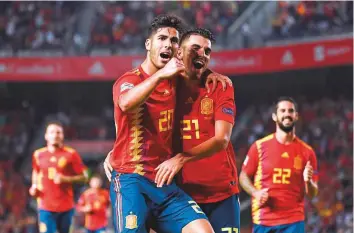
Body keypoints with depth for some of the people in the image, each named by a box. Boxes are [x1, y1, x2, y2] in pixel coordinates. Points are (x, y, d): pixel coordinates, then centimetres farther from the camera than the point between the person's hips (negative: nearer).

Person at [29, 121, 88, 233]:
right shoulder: (38, 154, 7)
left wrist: (66, 179, -16)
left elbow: (84, 177, -2)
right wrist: (34, 186, 7)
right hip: (46, 207, 1)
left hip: (66, 206, -1)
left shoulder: (71, 154, -4)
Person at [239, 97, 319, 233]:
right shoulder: (260, 146, 2)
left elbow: (312, 194, 8)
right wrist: (255, 192, -10)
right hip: (263, 221, 0)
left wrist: (308, 181, -15)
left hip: (294, 222, 0)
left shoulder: (306, 151, 4)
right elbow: (244, 176, 9)